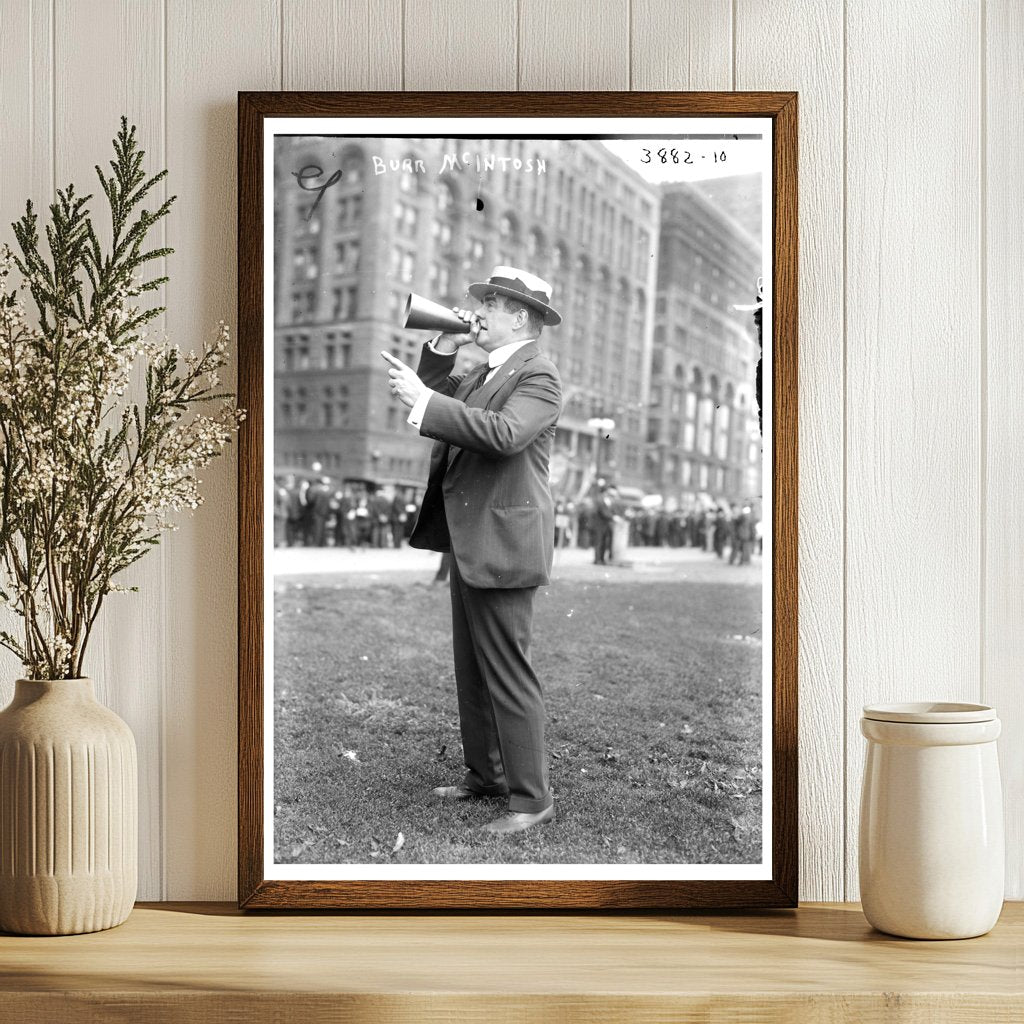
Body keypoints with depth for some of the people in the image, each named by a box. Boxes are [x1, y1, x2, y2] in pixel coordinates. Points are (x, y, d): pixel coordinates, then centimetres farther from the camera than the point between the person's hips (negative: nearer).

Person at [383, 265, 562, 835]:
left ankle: (532, 799, 1)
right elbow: (438, 395, 22)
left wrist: (423, 401, -27)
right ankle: (485, 775, 28)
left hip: (503, 545, -10)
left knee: (508, 675, -6)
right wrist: (443, 350, 8)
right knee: (473, 670, 17)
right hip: (468, 541, 10)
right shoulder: (485, 372, 17)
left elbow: (504, 433, -28)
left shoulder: (538, 375, -12)